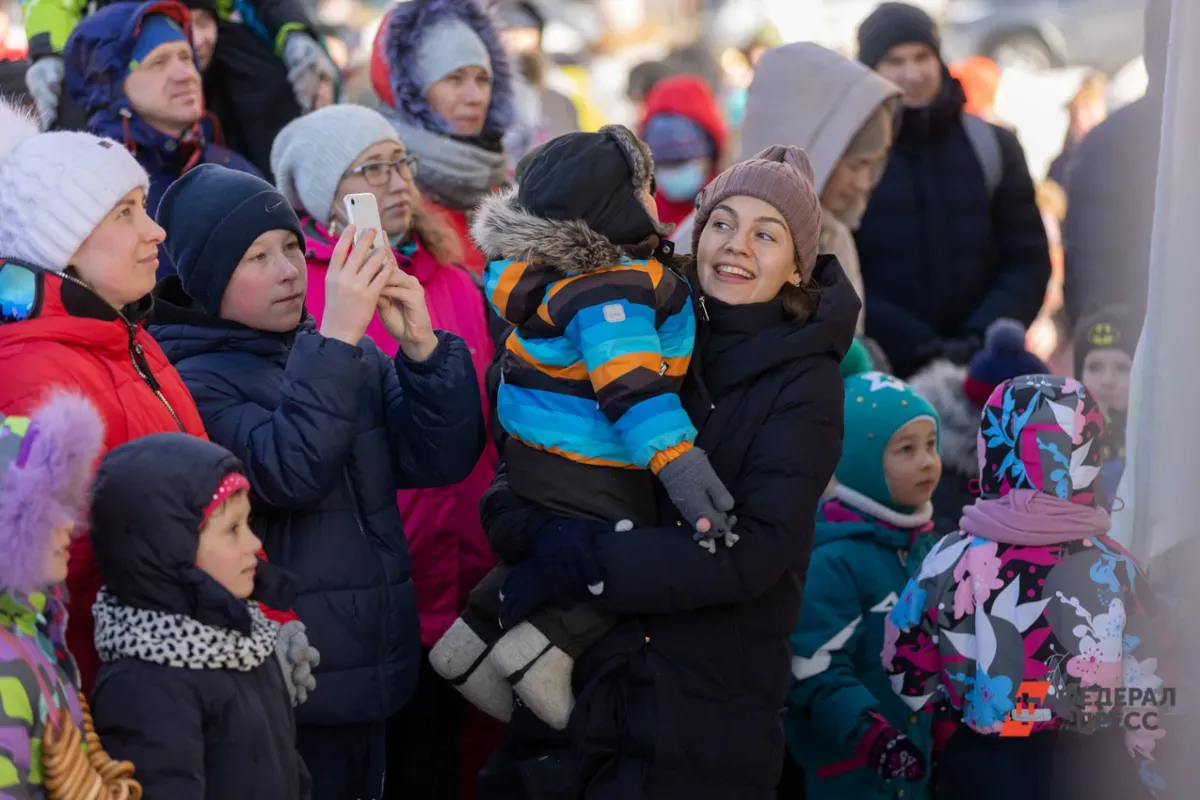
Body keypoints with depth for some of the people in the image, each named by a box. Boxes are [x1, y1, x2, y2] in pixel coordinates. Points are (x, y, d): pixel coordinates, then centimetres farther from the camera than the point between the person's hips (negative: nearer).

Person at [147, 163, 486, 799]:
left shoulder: (355, 357, 7)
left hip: (368, 674, 6)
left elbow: (444, 459, -1)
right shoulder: (196, 382, -10)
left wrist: (421, 346, -14)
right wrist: (336, 339, -29)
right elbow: (290, 474, -25)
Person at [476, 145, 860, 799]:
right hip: (576, 679, 3)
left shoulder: (805, 382, -5)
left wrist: (591, 564, -22)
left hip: (707, 708, -3)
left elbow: (758, 550, -16)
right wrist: (521, 522, -21)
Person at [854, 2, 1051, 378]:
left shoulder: (993, 147, 10)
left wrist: (980, 340, -10)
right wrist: (914, 346, -16)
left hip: (980, 368, 3)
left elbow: (1028, 260, 7)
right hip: (877, 373, -3)